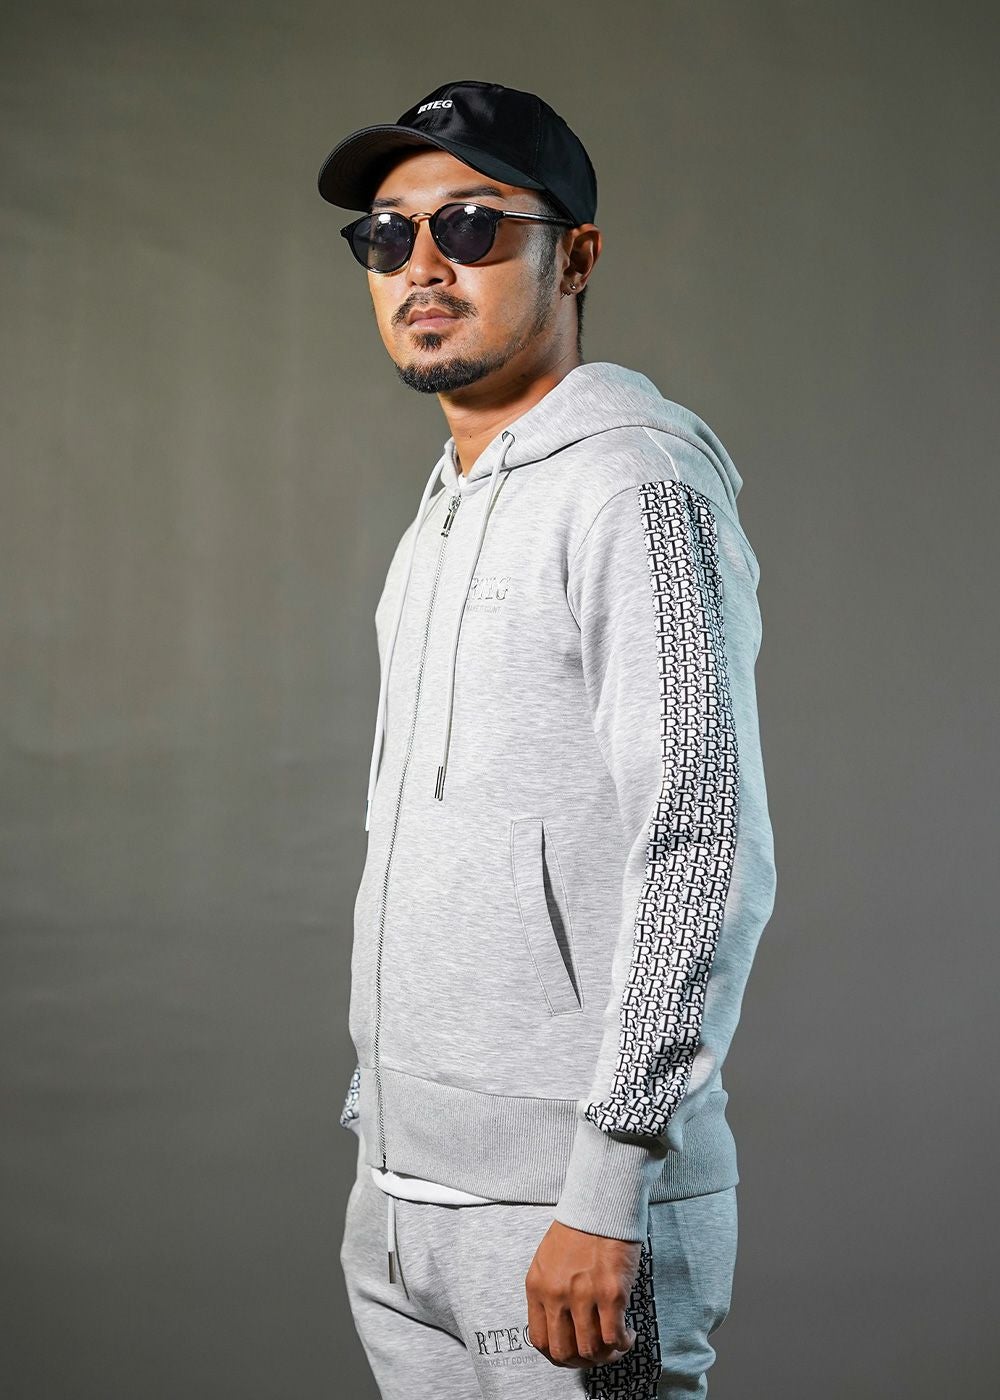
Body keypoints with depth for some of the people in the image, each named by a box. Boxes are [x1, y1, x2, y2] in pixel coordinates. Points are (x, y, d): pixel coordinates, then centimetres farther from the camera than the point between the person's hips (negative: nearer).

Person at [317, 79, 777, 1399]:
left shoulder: (636, 488, -13)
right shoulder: (448, 511, 16)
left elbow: (703, 856, -21)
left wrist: (603, 1193, -23)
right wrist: (379, 1130, 18)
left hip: (563, 1200, -8)